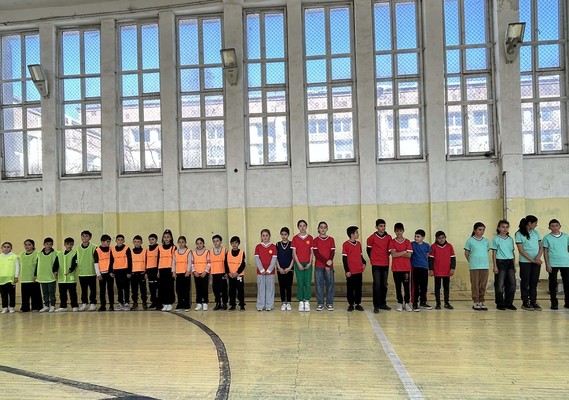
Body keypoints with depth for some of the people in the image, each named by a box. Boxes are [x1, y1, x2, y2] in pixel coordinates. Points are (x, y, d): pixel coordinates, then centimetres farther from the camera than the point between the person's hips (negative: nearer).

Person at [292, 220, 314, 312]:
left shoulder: (310, 238, 5)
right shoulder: (295, 238, 2)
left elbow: (311, 252, 5)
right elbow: (294, 252, -1)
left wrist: (310, 263, -6)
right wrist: (298, 264, -9)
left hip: (308, 264, 1)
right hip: (298, 263, -1)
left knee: (308, 283, -1)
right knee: (300, 283, 0)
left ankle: (307, 302, 8)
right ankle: (301, 302, 8)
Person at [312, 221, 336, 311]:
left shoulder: (331, 239, 8)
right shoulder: (315, 240, 4)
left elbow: (332, 253, 2)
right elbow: (316, 253, -5)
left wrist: (330, 261, -14)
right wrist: (326, 262, -14)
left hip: (329, 266, 1)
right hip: (318, 266, -1)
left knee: (330, 284, 1)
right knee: (319, 284, 1)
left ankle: (329, 303, 9)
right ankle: (320, 304, 8)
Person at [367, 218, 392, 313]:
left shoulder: (389, 237, 4)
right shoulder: (372, 237, -5)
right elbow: (368, 249, 5)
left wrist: (386, 257, 11)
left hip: (385, 264, 4)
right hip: (376, 265, -3)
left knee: (384, 285, 10)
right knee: (377, 285, -5)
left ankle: (383, 304, 21)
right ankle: (376, 306, -1)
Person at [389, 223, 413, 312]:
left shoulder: (407, 242, 4)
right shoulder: (392, 242, 2)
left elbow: (409, 255, -7)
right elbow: (393, 254, -10)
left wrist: (398, 253, -10)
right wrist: (404, 252, -9)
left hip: (406, 268, 0)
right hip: (396, 268, 0)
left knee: (406, 286, 1)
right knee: (398, 286, 6)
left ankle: (407, 303, 12)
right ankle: (400, 303, 15)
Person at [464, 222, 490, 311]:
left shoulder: (486, 240, 9)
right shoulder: (470, 240, -2)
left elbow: (487, 251, 17)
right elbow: (466, 253, 4)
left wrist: (483, 260, 8)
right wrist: (471, 261, 2)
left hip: (485, 266, 4)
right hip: (474, 266, -4)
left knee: (483, 285, 7)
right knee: (475, 285, 0)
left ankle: (482, 302, 17)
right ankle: (476, 302, 8)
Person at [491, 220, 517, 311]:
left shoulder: (510, 239, 12)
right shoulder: (496, 239, 0)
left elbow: (512, 252, 16)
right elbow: (494, 253, -2)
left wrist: (514, 265, 13)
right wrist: (495, 266, -8)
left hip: (510, 262, 4)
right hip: (500, 262, -4)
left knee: (512, 283, 2)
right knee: (499, 284, -2)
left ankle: (509, 303, 14)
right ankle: (500, 304, 8)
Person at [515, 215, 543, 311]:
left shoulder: (536, 233, 10)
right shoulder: (519, 234, -6)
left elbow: (541, 247, 9)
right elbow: (521, 250, -10)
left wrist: (538, 257, -10)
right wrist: (532, 260, -14)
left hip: (536, 262, 4)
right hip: (525, 262, -4)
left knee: (534, 282, 8)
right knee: (525, 282, 2)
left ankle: (533, 301, 17)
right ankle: (525, 302, 9)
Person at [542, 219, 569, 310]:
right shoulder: (547, 238, 1)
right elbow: (545, 251, 1)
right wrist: (547, 264, -6)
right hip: (553, 264, -2)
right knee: (553, 283, 3)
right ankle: (554, 303, 11)